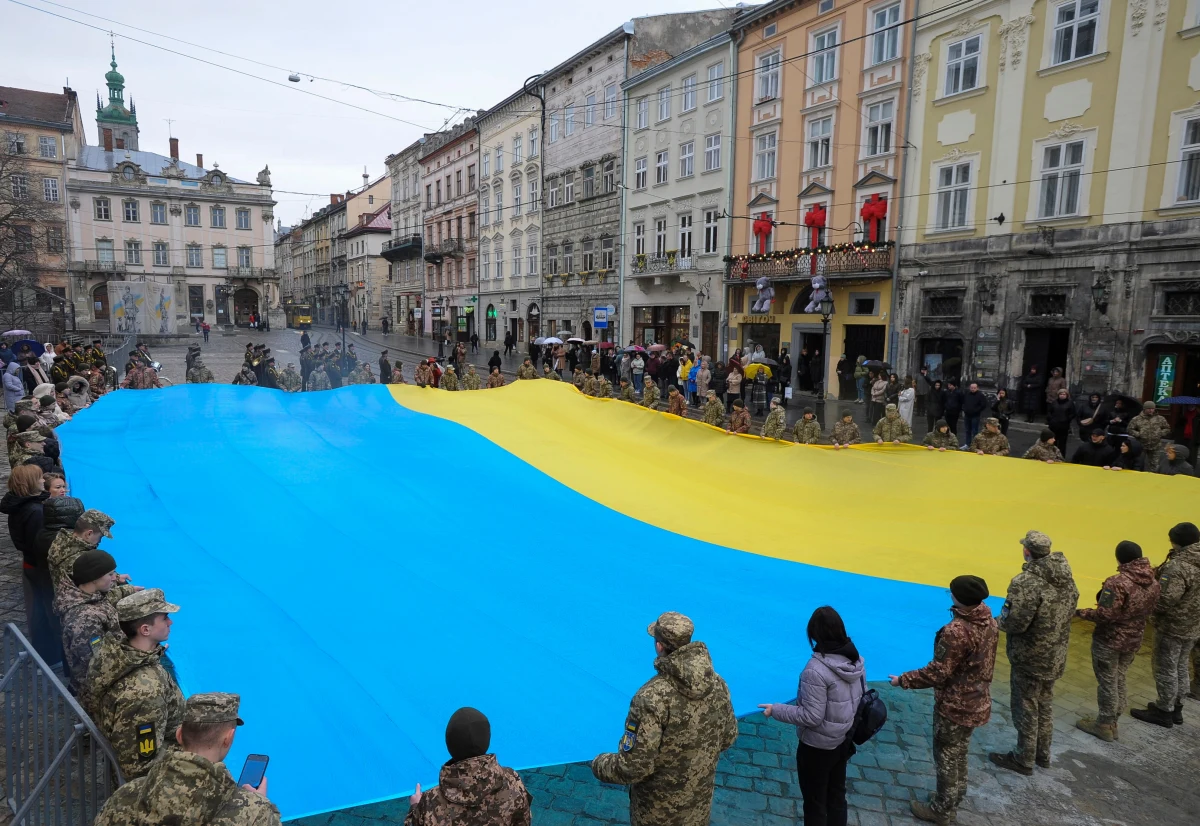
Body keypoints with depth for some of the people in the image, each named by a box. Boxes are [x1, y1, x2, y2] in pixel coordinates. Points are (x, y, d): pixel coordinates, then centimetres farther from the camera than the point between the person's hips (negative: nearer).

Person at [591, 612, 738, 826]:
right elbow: (728, 737, 3)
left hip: (659, 808, -5)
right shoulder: (717, 685, -14)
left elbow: (633, 767, -27)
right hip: (700, 797, 5)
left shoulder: (653, 698, -33)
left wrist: (599, 765, -8)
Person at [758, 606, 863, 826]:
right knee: (837, 797, 24)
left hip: (817, 747, -7)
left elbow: (811, 716, -26)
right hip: (844, 740, 7)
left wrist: (776, 710, -15)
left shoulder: (816, 669, -30)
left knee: (815, 803, 13)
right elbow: (862, 697, 6)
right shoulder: (856, 660, -7)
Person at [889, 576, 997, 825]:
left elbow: (938, 673, -25)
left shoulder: (956, 631, -31)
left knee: (946, 757, 11)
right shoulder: (990, 622, -5)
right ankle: (955, 797, 44)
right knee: (959, 753, 26)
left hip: (954, 706, -8)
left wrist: (903, 680, -15)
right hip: (976, 702, 8)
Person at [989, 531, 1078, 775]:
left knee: (1026, 708, 8)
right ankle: (1043, 754, 38)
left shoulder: (1026, 582, -28)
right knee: (1045, 705, 23)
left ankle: (1023, 759, 22)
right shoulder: (1067, 578, -1)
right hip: (1055, 655, 8)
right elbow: (1070, 610, 10)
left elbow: (1015, 622, -28)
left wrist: (998, 622, -8)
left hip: (1030, 657, -8)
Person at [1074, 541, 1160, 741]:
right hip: (1133, 640, 7)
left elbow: (1105, 615, -25)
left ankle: (1104, 724, 21)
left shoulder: (1118, 582, -27)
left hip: (1109, 640, -7)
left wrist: (1080, 612, -11)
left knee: (1107, 682, 8)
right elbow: (1149, 611, 10)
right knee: (1119, 681, 19)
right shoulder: (1154, 583, -3)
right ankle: (1112, 722, 31)